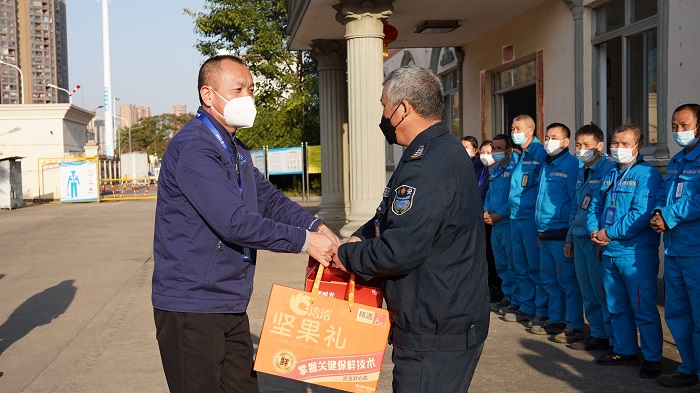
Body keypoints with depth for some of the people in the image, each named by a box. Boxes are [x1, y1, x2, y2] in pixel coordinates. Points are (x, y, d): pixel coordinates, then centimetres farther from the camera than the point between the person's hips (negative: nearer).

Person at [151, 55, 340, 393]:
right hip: (191, 308, -9)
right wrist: (304, 240, -19)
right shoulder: (193, 149, -18)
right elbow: (235, 223, -24)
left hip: (230, 307, 9)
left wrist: (315, 227, -6)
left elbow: (269, 198, 12)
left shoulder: (235, 150, 15)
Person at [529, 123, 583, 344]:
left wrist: (572, 234, -15)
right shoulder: (546, 166, 16)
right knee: (549, 280, 15)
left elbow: (577, 201, -13)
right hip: (545, 233, 9)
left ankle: (574, 327, 3)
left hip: (561, 233, -9)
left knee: (568, 281, -4)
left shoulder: (572, 165, -10)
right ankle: (555, 321, 26)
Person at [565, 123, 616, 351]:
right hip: (580, 239, 8)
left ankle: (613, 338, 7)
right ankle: (598, 334, 21)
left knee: (602, 291, -3)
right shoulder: (582, 172, 15)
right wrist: (570, 238, 19)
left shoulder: (608, 170, -12)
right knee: (588, 291, 12)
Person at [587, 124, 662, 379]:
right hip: (609, 252, 8)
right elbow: (595, 206, 18)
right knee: (617, 307, 16)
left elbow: (642, 213, -20)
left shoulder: (646, 174, -10)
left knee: (644, 309, -2)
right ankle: (624, 351, 28)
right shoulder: (610, 176, 16)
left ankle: (652, 358, 8)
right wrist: (594, 230, -2)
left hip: (636, 253, -8)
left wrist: (610, 233, -15)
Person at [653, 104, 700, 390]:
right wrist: (658, 214, -3)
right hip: (673, 251, 9)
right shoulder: (676, 162, 17)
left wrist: (669, 217, -17)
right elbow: (663, 194, 18)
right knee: (676, 314, 16)